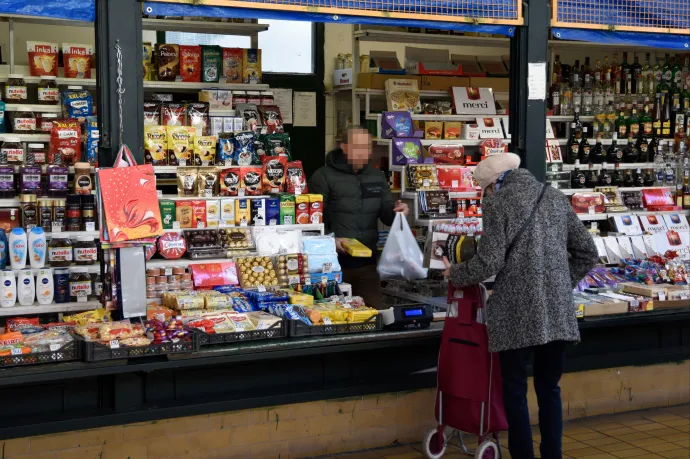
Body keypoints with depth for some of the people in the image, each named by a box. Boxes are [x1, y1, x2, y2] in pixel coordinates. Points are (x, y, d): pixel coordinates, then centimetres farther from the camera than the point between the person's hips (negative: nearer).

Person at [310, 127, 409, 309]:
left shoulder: (377, 176, 11)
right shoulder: (323, 177, -6)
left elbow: (386, 214, 14)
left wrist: (396, 212, -9)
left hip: (367, 261, 5)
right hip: (334, 261, -5)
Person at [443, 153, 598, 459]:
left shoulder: (498, 202, -4)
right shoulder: (556, 197, 14)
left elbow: (489, 262, -11)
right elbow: (587, 253, 15)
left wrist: (454, 275, 5)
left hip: (518, 313, -5)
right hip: (559, 311, 5)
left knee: (515, 393, 6)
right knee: (549, 389, 14)